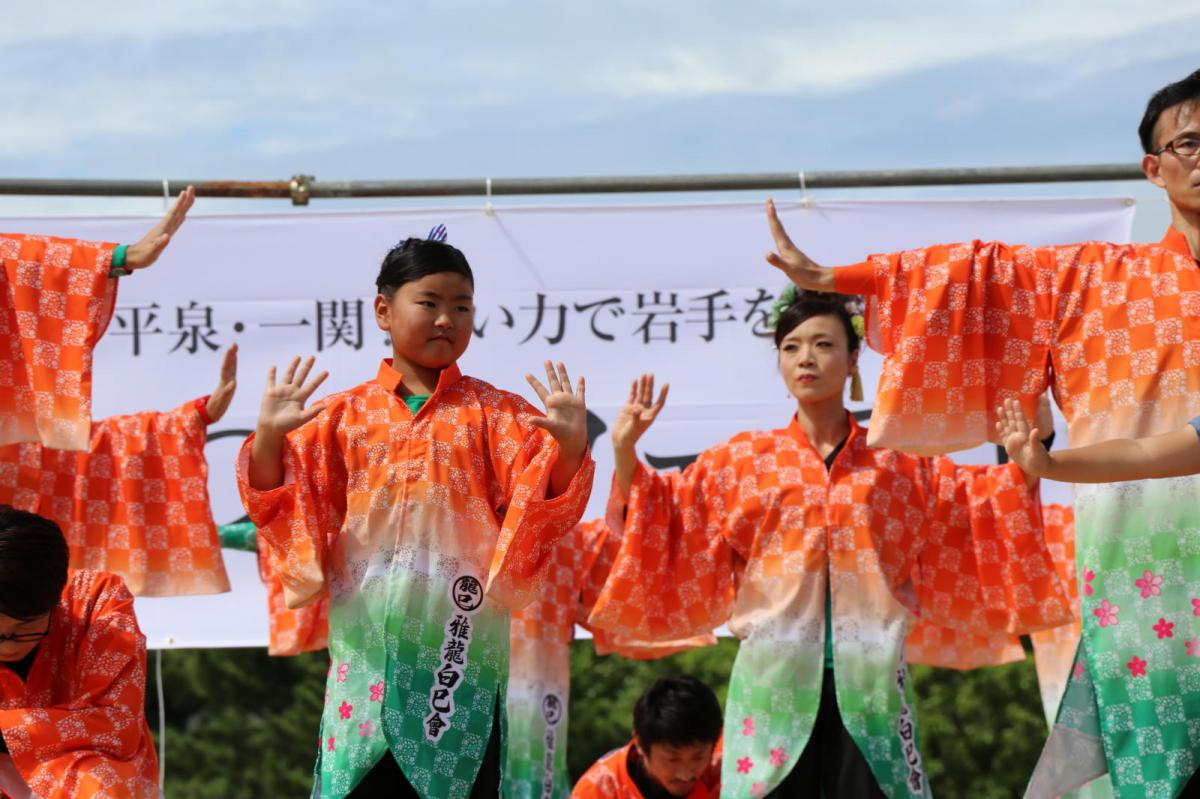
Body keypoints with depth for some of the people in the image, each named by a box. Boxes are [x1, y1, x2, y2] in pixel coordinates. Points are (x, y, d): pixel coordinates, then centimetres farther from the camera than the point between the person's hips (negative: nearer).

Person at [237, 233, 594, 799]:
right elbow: (285, 498, 5)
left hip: (462, 642, 0)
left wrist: (570, 443, -22)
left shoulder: (493, 413, 4)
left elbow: (542, 499, -4)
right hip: (370, 644, 1)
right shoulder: (345, 415, 6)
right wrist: (270, 435, -13)